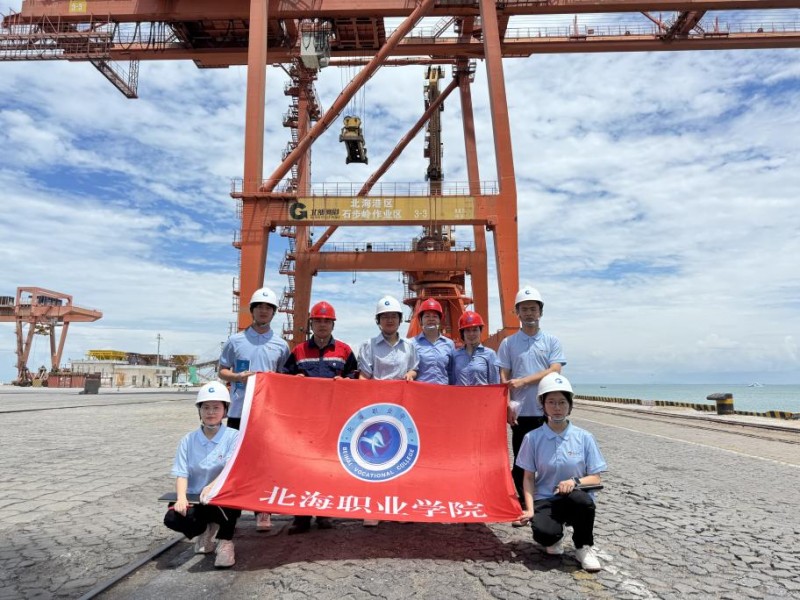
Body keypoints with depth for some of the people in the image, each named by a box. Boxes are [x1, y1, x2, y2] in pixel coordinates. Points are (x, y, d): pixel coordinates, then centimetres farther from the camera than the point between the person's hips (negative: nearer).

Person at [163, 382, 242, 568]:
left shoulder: (233, 436, -5)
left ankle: (225, 541, -10)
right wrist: (181, 497, -24)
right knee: (172, 518, -26)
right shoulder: (188, 440, 3)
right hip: (194, 499, 3)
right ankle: (205, 530, 9)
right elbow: (181, 474, -4)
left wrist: (212, 486, -37)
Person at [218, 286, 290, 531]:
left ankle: (262, 511, 13)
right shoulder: (235, 340, 5)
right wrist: (237, 376, -11)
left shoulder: (281, 345, 6)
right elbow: (222, 371, 9)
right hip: (239, 410, 0)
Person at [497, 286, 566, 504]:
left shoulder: (552, 341, 6)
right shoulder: (508, 343, 6)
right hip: (521, 411, 0)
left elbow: (554, 371, -6)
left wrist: (524, 381, -13)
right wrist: (508, 404, -9)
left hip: (547, 411, 0)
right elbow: (504, 377, 3)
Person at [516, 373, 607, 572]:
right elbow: (529, 478, 2)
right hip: (545, 500, 0)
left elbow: (595, 479, -1)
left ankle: (584, 547, -5)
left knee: (581, 498, -36)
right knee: (543, 533, -32)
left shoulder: (584, 437, -2)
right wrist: (530, 509, -10)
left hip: (575, 501, 1)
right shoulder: (533, 438, -2)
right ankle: (555, 539, 9)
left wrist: (575, 481, -22)